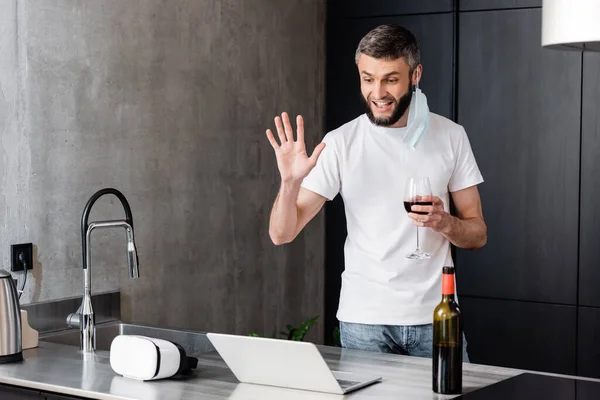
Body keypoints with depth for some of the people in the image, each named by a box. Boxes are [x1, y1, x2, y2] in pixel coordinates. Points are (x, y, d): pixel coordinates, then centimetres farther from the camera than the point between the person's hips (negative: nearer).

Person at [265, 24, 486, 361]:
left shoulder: (450, 136, 0)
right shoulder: (341, 143, -4)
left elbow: (478, 234, 5)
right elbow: (282, 234, -6)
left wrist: (445, 222, -16)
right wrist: (290, 181, -25)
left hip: (435, 317, 1)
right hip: (364, 320, -1)